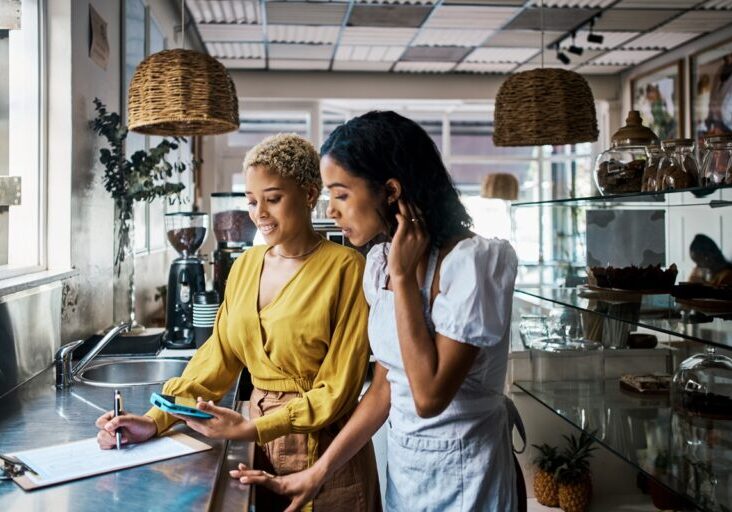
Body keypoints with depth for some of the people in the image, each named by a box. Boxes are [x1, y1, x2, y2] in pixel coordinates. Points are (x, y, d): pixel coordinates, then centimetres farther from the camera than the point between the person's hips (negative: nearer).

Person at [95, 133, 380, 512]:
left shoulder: (344, 268, -16)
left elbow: (337, 390, -16)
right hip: (260, 447, 5)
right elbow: (218, 358, 5)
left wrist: (252, 430, -23)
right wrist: (157, 420, -7)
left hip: (324, 454, -5)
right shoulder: (246, 265, 4)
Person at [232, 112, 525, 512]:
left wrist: (403, 276, -23)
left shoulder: (472, 262, -22)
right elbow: (383, 389, 4)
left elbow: (429, 396, -27)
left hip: (462, 474, -6)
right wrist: (317, 473, 2)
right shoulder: (380, 263, -1)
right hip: (401, 462, 7)